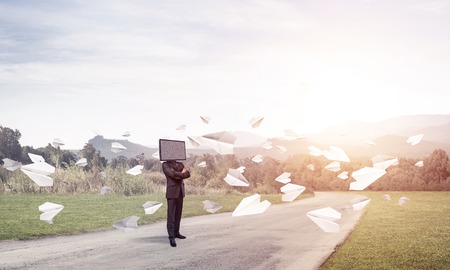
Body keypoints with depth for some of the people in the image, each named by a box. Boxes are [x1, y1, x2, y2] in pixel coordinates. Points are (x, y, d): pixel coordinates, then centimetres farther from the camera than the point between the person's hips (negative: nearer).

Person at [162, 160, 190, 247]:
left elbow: (188, 173, 2)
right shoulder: (165, 164, 1)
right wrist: (182, 174, -6)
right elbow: (171, 173, -16)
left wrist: (179, 176, -12)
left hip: (180, 191, 6)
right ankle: (171, 237, -12)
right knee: (171, 215, -9)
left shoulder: (180, 164, 16)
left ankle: (176, 232, 20)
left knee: (178, 214, 10)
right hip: (172, 192, -6)